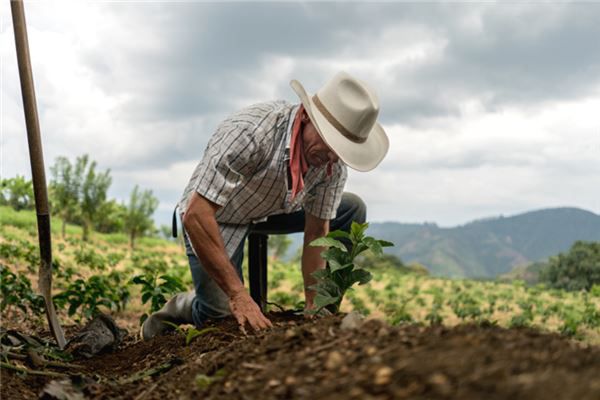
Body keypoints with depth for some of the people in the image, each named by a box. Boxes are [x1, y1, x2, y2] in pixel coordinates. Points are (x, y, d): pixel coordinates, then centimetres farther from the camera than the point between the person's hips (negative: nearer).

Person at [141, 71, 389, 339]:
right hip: (213, 217, -5)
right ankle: (182, 307, 15)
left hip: (271, 211, 6)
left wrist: (313, 307, -13)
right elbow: (195, 215, -39)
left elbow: (317, 233, -8)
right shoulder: (250, 132, -38)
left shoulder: (334, 163, -19)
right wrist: (239, 296, -40)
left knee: (352, 210, -5)